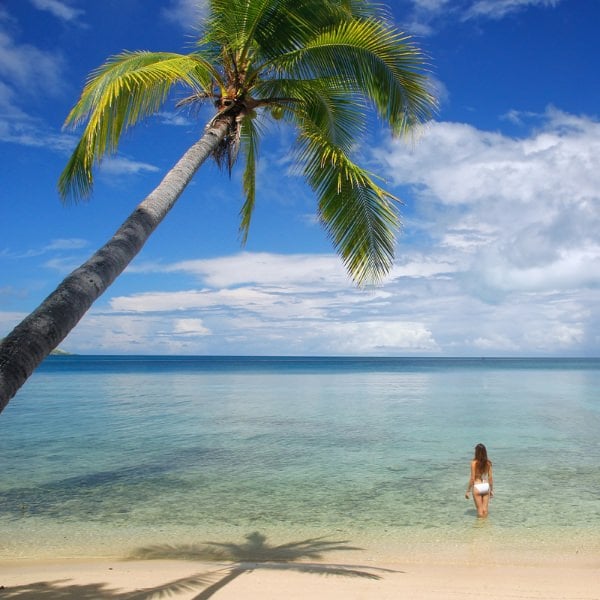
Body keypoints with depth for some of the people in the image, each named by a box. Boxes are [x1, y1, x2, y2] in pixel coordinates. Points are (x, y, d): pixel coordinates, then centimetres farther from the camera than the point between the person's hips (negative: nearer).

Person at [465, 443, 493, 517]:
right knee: (485, 509, 13)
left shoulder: (474, 462, -13)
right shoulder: (488, 462, -2)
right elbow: (490, 477, 2)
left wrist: (468, 491, -4)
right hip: (486, 486, 4)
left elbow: (472, 478, -12)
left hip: (477, 487, -4)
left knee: (480, 510, 8)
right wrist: (491, 489, 15)